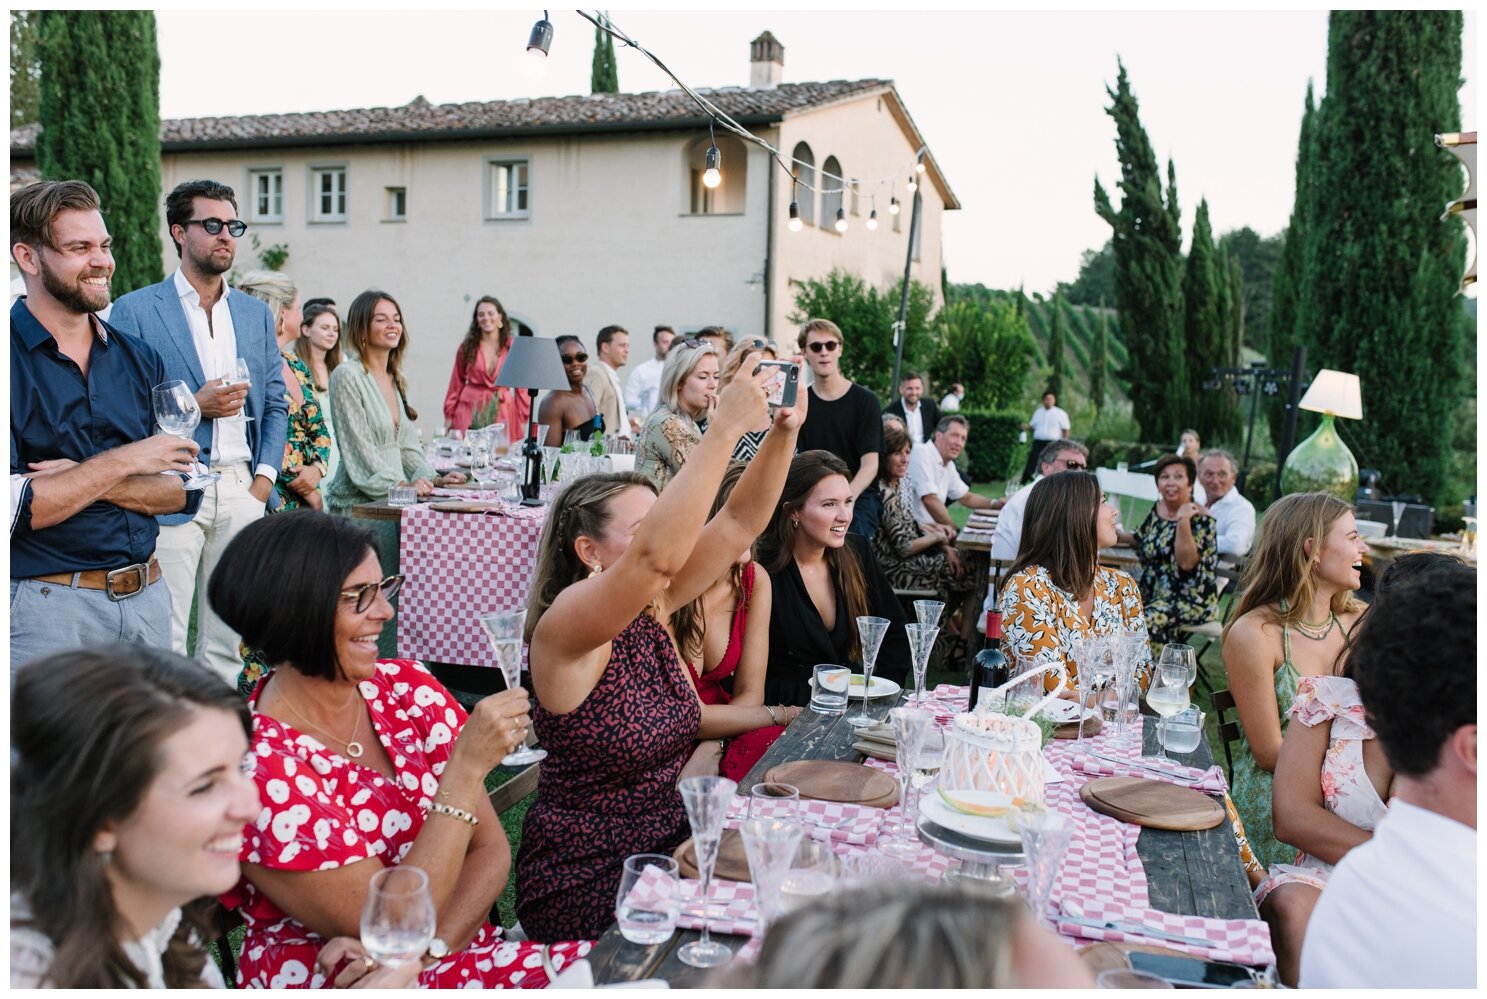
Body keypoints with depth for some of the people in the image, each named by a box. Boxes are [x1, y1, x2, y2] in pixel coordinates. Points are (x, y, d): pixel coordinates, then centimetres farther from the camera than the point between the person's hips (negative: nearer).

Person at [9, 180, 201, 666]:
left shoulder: (137, 358, 7)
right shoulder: (14, 358, -10)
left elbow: (184, 492, 3)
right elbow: (14, 508, -18)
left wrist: (93, 481, -12)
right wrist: (122, 463, -15)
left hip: (148, 595, 5)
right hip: (48, 603, -5)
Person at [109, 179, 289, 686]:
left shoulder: (256, 313, 15)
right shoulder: (135, 310, 1)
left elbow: (276, 405, 15)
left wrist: (265, 476, 3)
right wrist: (193, 406, -14)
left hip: (241, 489, 4)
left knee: (227, 643, 10)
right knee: (163, 644, -3)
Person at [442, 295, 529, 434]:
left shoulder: (513, 348, 2)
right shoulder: (467, 347, 6)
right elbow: (456, 383, 9)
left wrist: (523, 418, -2)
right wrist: (449, 415, 5)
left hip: (502, 413, -1)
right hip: (470, 411, 1)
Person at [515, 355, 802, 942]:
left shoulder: (651, 608, 2)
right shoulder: (564, 628, -20)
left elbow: (740, 521, 0)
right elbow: (657, 554, -38)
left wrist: (784, 431, -14)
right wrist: (725, 429, -36)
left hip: (671, 846, 7)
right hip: (587, 888, -7)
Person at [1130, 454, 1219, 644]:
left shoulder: (1201, 519, -11)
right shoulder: (1157, 509, 7)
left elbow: (1186, 562, -22)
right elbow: (1141, 540, 25)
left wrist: (1183, 520, -26)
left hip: (1190, 599, -6)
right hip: (1153, 592, 6)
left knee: (1149, 620, -31)